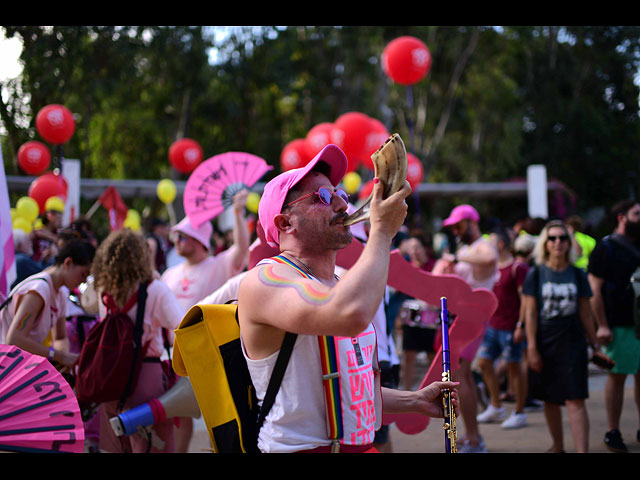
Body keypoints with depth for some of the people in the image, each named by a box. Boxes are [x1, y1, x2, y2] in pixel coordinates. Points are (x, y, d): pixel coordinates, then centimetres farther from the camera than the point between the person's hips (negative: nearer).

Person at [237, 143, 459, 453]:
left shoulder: (340, 285, 16)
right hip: (301, 447, -6)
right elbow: (351, 315, -30)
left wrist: (415, 401, 15)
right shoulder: (265, 282, -12)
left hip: (362, 445, 6)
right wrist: (382, 231, -19)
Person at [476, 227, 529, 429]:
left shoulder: (518, 268, -10)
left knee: (513, 367, -2)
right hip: (492, 326, 8)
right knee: (484, 362, 8)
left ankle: (519, 413, 7)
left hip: (510, 327, -8)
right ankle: (496, 407, 21)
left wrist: (521, 326, -19)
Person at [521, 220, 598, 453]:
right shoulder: (535, 274, -1)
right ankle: (557, 446, 30)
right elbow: (530, 313, -3)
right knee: (550, 399, 12)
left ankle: (582, 451, -15)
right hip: (544, 343, 0)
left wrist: (594, 344, 9)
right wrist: (532, 348, -8)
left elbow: (585, 313, 9)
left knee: (575, 400, -9)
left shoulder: (578, 275, 3)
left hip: (572, 342, 0)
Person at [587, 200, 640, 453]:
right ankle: (612, 432, 8)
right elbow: (594, 289, -8)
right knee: (617, 376, 0)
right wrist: (602, 325, -14)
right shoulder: (605, 248, -4)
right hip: (620, 324, -5)